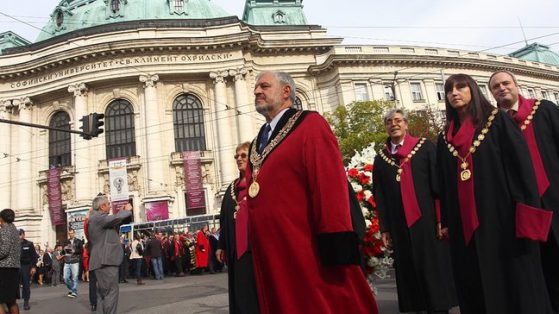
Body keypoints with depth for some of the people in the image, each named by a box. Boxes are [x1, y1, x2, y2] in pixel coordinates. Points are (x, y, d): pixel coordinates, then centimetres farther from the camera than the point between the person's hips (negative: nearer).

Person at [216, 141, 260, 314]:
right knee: (240, 289, 9)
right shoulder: (232, 188, 17)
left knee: (258, 289, -1)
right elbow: (224, 218, 17)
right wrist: (221, 245, 13)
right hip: (236, 247, 6)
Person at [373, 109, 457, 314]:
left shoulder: (425, 147, 2)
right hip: (399, 226, 3)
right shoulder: (380, 159, 10)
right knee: (410, 271, 8)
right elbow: (380, 197, 9)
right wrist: (384, 228, 4)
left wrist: (442, 218, -11)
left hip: (427, 221, -3)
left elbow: (439, 183, -4)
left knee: (434, 268, 3)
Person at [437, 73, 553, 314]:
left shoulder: (497, 120, 3)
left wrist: (528, 209, -15)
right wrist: (446, 221, 8)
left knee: (515, 278, -1)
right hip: (464, 222, 4)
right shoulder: (445, 137, 15)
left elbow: (522, 161, -6)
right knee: (477, 285, 8)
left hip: (503, 213, -4)